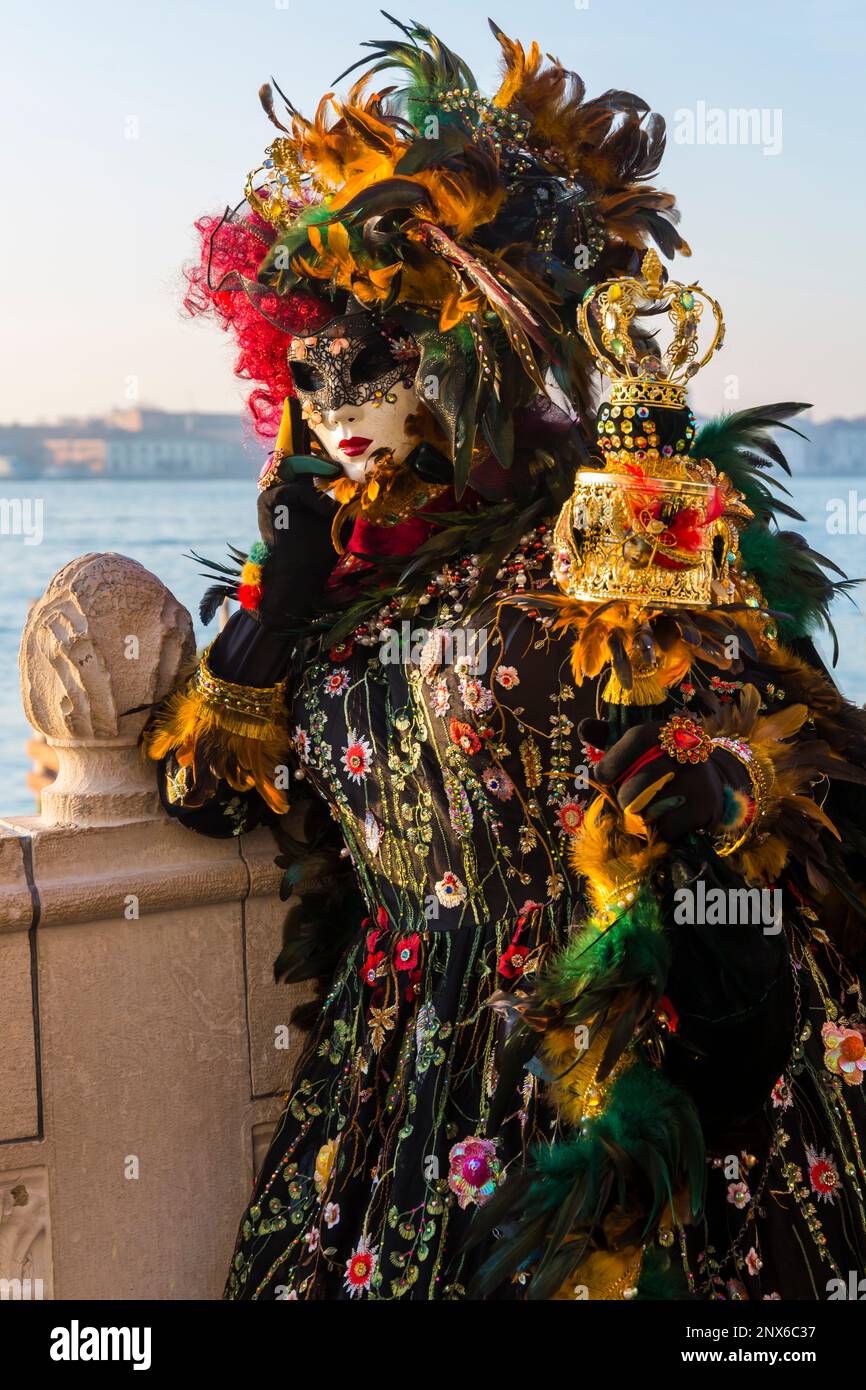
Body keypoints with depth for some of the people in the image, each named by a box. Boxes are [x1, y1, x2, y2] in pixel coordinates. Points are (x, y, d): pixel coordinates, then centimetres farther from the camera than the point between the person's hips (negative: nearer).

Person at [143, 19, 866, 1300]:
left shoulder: (601, 542, -7)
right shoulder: (341, 564, 11)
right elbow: (216, 791, 11)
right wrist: (281, 592, 1)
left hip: (606, 1040, -5)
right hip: (406, 1050, 5)